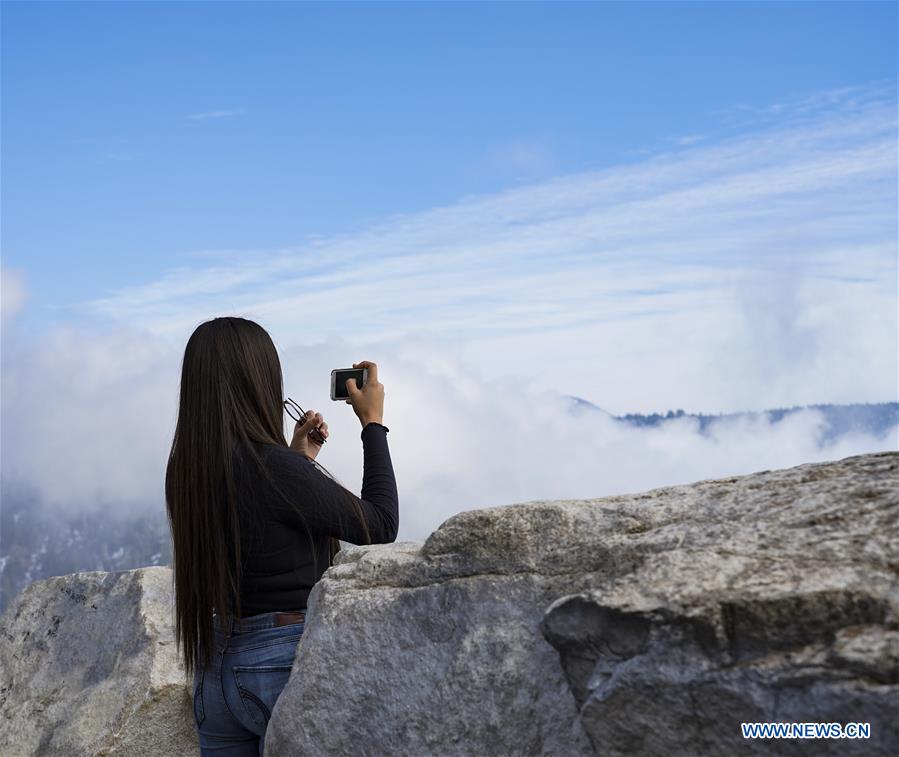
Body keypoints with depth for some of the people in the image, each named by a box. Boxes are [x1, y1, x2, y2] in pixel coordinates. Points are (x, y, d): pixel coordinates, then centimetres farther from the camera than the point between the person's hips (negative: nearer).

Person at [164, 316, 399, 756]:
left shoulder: (186, 472, 3)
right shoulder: (275, 468, -20)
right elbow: (380, 525, -7)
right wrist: (373, 423, 1)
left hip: (218, 667, 7)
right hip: (290, 663, -7)